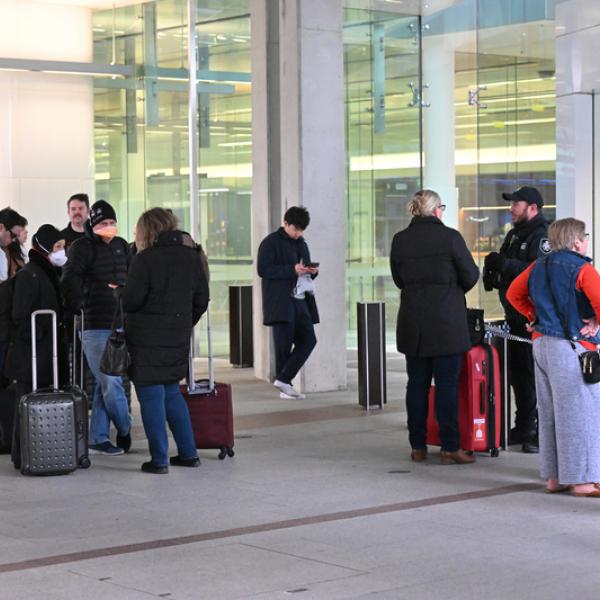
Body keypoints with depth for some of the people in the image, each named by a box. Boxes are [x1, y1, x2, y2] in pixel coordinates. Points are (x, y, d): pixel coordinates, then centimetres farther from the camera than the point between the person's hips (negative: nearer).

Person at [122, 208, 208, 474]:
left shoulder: (144, 260, -14)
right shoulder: (191, 257, 5)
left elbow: (130, 301, -15)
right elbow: (201, 299, 9)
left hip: (146, 341, -6)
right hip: (178, 339, 6)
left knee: (151, 397, 1)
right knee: (172, 394, 19)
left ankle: (159, 459, 1)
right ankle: (188, 453, 19)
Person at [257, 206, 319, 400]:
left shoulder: (301, 244, 18)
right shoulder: (270, 243, -5)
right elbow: (263, 269, -15)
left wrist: (313, 271, 2)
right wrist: (292, 269, -21)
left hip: (300, 300, 7)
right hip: (280, 302, -7)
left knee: (308, 340, -1)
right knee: (284, 343, -2)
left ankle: (283, 379, 4)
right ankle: (284, 387, 9)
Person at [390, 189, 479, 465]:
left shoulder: (400, 240, 2)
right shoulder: (450, 237, -9)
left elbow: (399, 279, 11)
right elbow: (470, 275, -3)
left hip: (413, 323, 4)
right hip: (446, 322, -4)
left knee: (417, 383, 9)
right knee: (447, 384, 0)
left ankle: (418, 446, 13)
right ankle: (450, 448, 1)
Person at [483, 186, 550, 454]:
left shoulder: (541, 237, -13)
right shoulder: (514, 235, 18)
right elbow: (508, 268, 26)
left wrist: (505, 264, -25)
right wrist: (494, 270, 4)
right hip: (515, 317, 10)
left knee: (535, 374, -9)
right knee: (518, 372, 14)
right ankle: (524, 427, 25)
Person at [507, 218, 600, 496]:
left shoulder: (538, 266, 9)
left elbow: (513, 294, 16)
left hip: (541, 344, 7)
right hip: (572, 347, -7)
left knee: (549, 412, 13)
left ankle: (554, 477, 18)